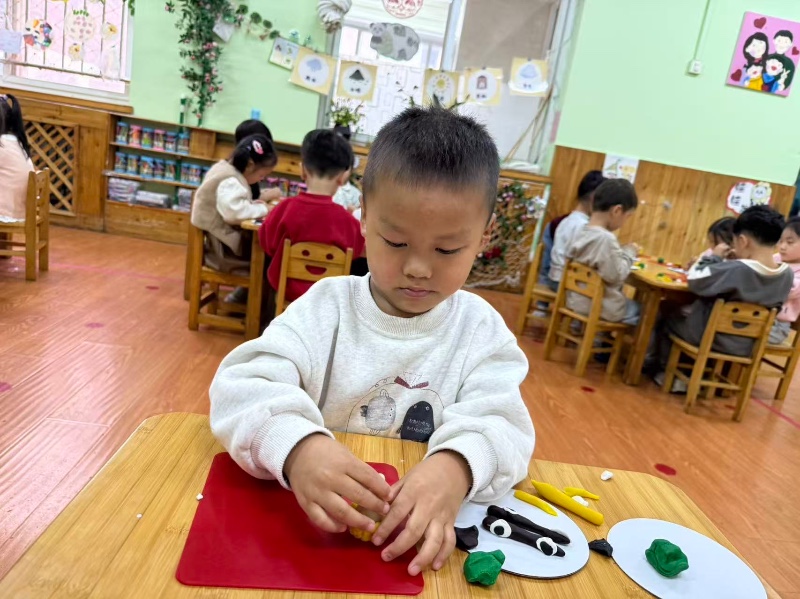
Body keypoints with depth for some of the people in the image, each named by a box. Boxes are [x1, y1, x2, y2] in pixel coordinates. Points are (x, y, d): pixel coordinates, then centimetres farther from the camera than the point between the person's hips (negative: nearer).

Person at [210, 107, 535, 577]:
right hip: (311, 523, 0)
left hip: (421, 533, 1)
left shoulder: (482, 330, -1)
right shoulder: (326, 306, -4)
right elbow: (243, 384, -15)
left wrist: (455, 468, -34)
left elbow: (501, 425, -12)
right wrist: (297, 446, -35)